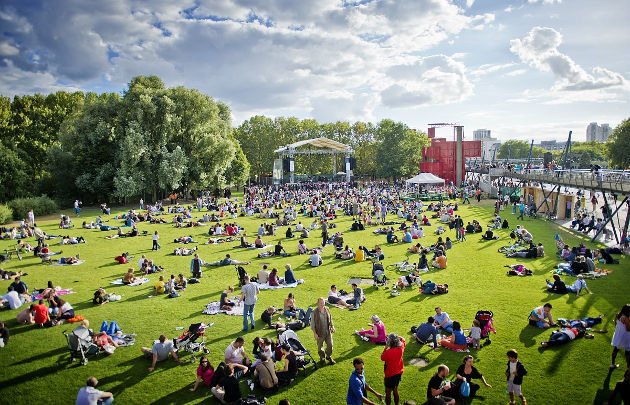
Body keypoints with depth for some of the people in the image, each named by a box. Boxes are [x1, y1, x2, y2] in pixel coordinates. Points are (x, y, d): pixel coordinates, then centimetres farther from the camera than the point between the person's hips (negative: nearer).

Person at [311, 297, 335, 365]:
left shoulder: (327, 310, -2)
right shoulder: (315, 312, -16)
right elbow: (312, 323, -10)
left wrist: (332, 327, 1)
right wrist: (315, 333, -12)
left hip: (328, 331, 4)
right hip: (320, 333, -4)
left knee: (330, 345, 10)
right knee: (320, 346, 12)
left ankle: (329, 356, 35)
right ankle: (322, 358, 34)